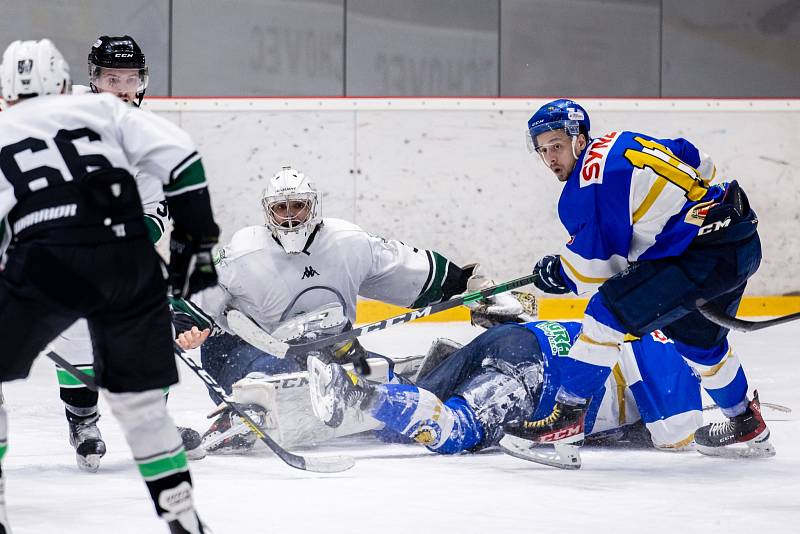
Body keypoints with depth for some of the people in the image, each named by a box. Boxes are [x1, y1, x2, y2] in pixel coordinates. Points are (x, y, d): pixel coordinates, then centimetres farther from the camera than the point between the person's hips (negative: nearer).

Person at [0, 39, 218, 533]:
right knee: (139, 393, 18)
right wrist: (196, 239, 13)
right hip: (131, 264, 2)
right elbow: (178, 154, 8)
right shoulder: (101, 110, 19)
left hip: (49, 265, -2)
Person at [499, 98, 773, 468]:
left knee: (610, 311, -11)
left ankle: (567, 416, -9)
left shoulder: (589, 185, -12)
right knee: (696, 337, 30)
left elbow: (593, 269, -10)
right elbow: (701, 166, 23)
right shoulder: (622, 142, 14)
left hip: (704, 255, -10)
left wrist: (555, 273, 9)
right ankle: (746, 425, 47)